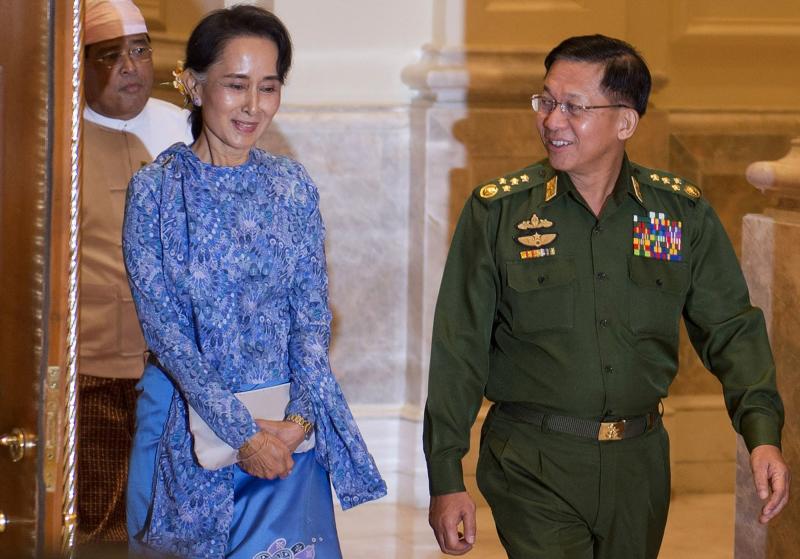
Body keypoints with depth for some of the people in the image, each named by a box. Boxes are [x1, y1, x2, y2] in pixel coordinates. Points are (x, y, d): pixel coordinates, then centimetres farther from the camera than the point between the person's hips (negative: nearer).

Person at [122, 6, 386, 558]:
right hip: (187, 419, -2)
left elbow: (313, 311, 3)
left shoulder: (293, 186, 3)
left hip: (286, 429, 2)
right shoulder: (157, 187, -6)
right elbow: (163, 325, -10)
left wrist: (302, 416, -13)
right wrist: (240, 431, -16)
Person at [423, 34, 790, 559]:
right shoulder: (498, 210, -4)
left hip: (639, 461, 3)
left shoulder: (683, 211, 1)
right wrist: (446, 476, -7)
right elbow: (459, 350, -3)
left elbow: (732, 328, 3)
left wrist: (763, 434, -12)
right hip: (532, 466, -3)